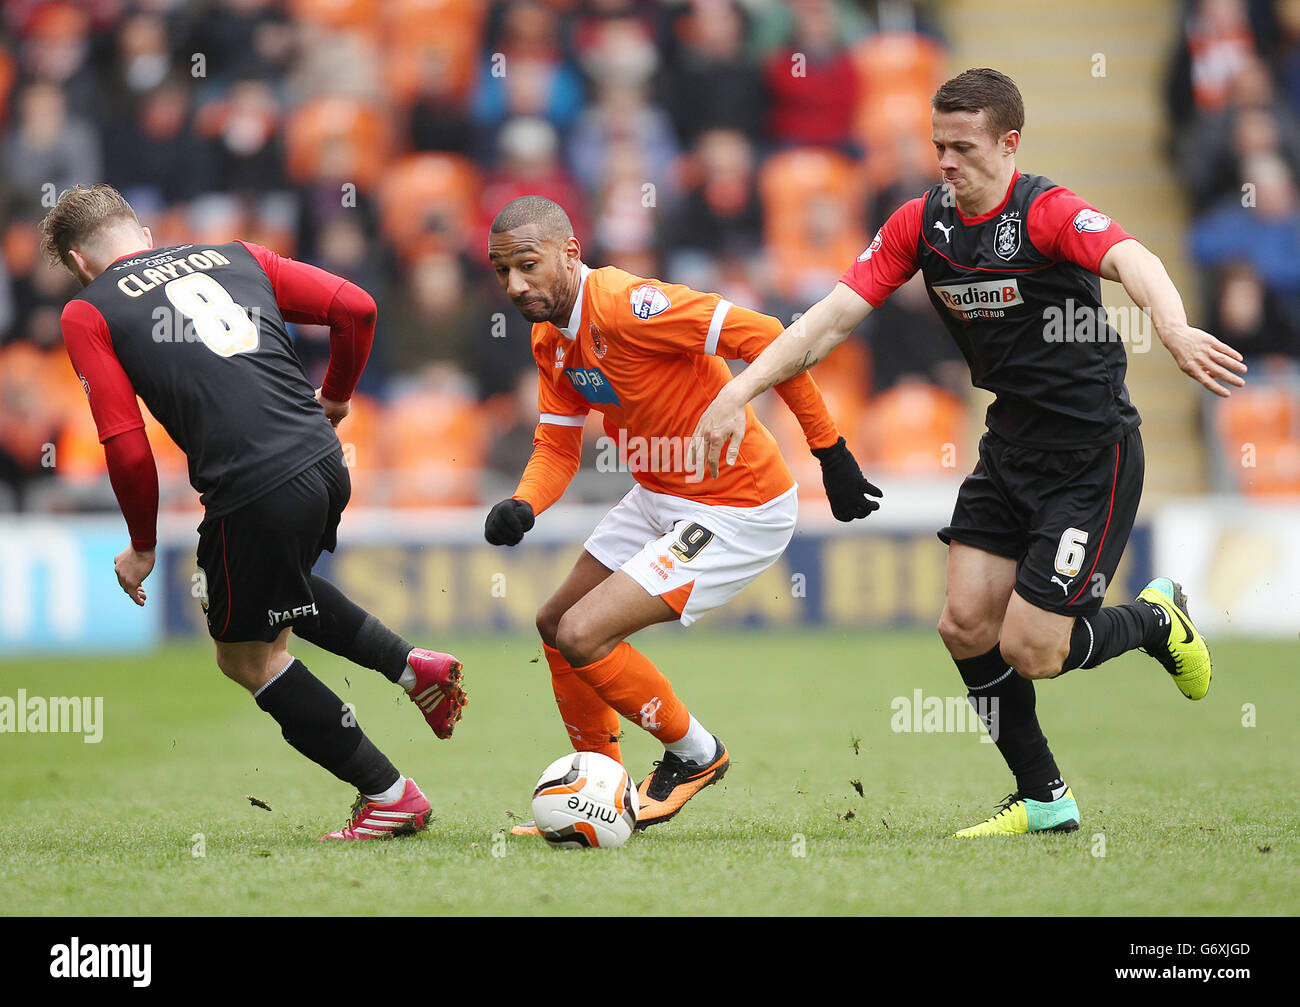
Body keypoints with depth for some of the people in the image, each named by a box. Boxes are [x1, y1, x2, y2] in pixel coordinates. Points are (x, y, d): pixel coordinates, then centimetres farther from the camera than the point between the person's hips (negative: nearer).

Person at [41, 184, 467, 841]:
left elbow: (126, 446, -3)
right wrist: (335, 397, 29)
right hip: (324, 463, 6)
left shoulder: (87, 314, 5)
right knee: (277, 588, 35)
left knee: (248, 658, 15)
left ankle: (388, 795, 13)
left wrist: (142, 547, 11)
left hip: (252, 497, -6)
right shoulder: (237, 257, 18)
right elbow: (355, 307, 12)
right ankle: (410, 664, 21)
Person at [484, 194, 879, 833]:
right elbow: (558, 445, 8)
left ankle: (695, 754, 7)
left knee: (583, 635, -16)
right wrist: (523, 506, -14)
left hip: (735, 510, -10)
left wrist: (829, 450, -24)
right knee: (556, 625, 18)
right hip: (658, 498, 10)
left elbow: (762, 337, -28)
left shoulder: (623, 305, -27)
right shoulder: (549, 338, 3)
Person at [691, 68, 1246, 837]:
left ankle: (1155, 621, 21)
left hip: (1093, 454, -7)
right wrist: (740, 391, -11)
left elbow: (1133, 262, -39)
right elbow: (834, 318, 0)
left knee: (1028, 650, -9)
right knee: (966, 627, -2)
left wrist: (1174, 328, -61)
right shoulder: (923, 222, 0)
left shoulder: (1047, 212, -20)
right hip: (1011, 447, 7)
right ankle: (1044, 799, 15)